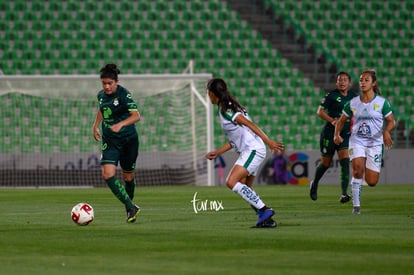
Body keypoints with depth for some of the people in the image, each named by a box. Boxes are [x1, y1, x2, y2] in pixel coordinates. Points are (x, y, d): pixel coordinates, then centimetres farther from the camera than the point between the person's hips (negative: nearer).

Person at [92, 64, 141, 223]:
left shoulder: (123, 95, -16)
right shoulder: (101, 95, 3)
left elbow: (136, 116, -24)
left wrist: (120, 124, -37)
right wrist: (96, 125, 20)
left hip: (128, 139, -4)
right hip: (110, 141, 4)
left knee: (128, 176, 10)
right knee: (108, 175, -16)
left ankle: (129, 208, 35)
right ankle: (131, 207, -13)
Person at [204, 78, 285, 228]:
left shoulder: (225, 110, -11)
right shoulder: (226, 109, 19)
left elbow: (250, 124, -19)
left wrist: (268, 142, -25)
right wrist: (217, 153, 25)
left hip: (253, 150, -10)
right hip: (248, 152, 10)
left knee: (232, 182, -19)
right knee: (246, 189, 11)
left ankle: (264, 210, -20)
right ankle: (266, 219, 9)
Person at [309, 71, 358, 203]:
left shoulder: (354, 97, 8)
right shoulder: (331, 95, -5)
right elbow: (320, 111, -8)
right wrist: (332, 120, -22)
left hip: (345, 134, 2)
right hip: (329, 133, -2)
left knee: (345, 162, -16)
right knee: (326, 163, 7)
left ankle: (344, 194, -21)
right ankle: (314, 184, 37)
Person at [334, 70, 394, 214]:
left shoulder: (382, 102, -4)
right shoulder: (353, 103, 2)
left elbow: (391, 121, 0)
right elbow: (341, 120, 12)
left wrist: (386, 132, -21)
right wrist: (337, 134, -6)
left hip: (375, 143, -1)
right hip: (357, 141, 1)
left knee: (372, 182, -3)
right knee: (358, 169, -26)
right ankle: (356, 205, -15)